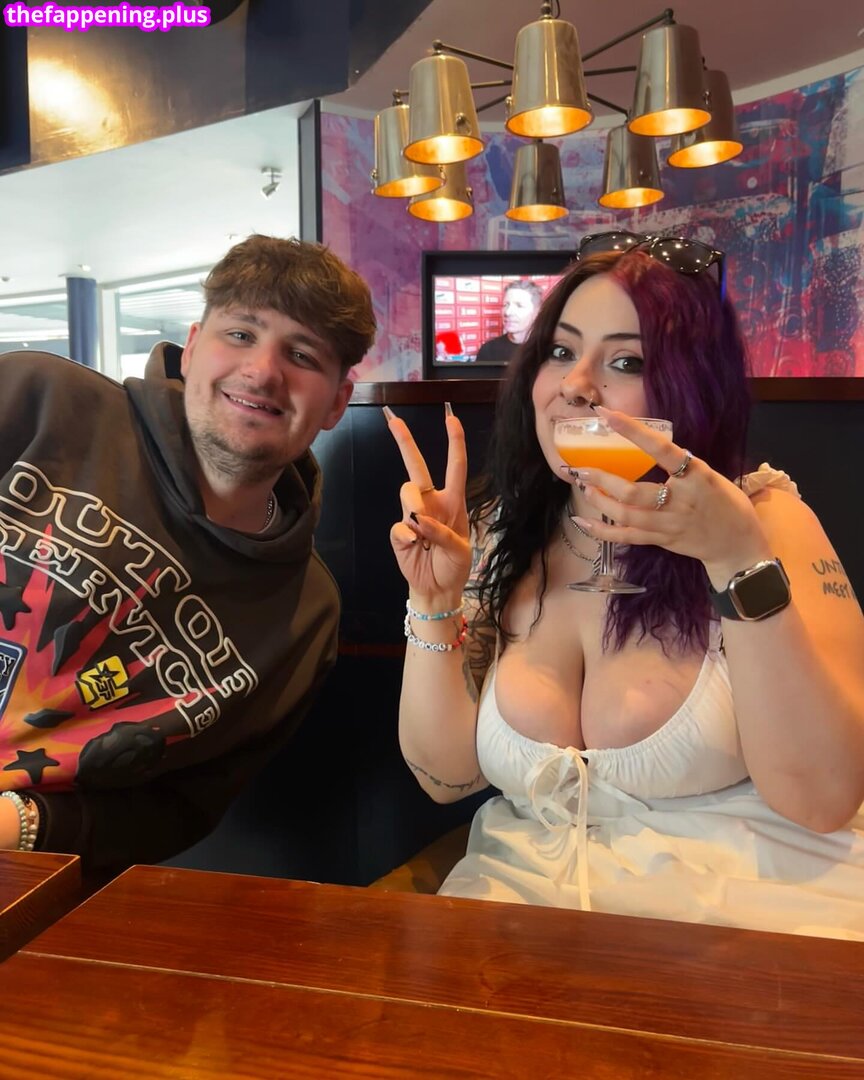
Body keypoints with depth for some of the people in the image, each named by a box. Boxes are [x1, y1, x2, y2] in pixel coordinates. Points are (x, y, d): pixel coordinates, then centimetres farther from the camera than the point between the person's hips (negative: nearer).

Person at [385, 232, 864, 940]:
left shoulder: (769, 521, -7)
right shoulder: (498, 534, 2)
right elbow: (446, 776, 0)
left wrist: (739, 559, -27)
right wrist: (435, 604, -14)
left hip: (748, 891, -2)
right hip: (529, 885, 3)